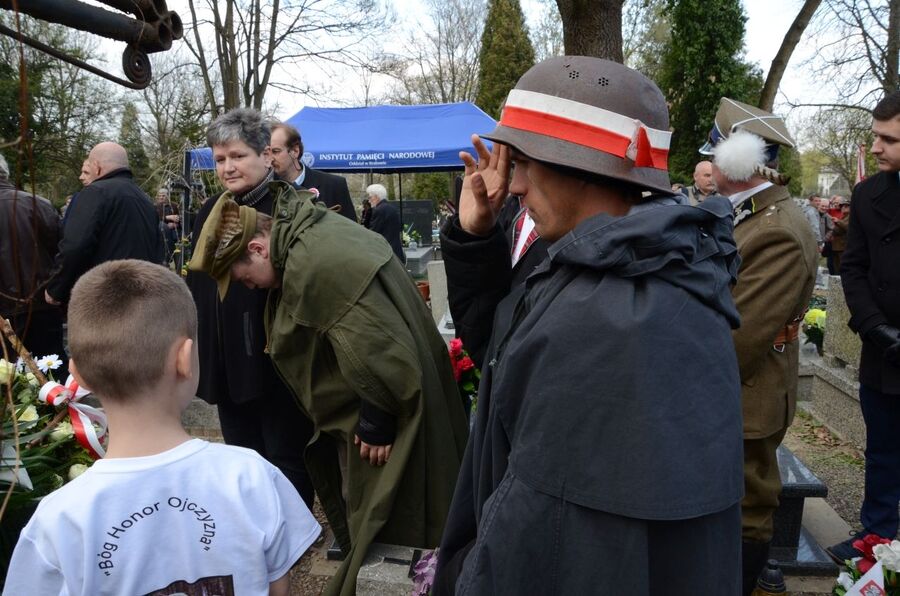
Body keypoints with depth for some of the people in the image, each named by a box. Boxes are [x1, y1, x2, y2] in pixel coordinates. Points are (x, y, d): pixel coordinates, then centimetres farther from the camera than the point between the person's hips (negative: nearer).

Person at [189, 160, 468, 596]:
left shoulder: (313, 265, -27)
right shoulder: (312, 231, 7)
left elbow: (378, 349, -30)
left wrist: (376, 423, -18)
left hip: (393, 410, -10)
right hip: (398, 391, 10)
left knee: (381, 532, 7)